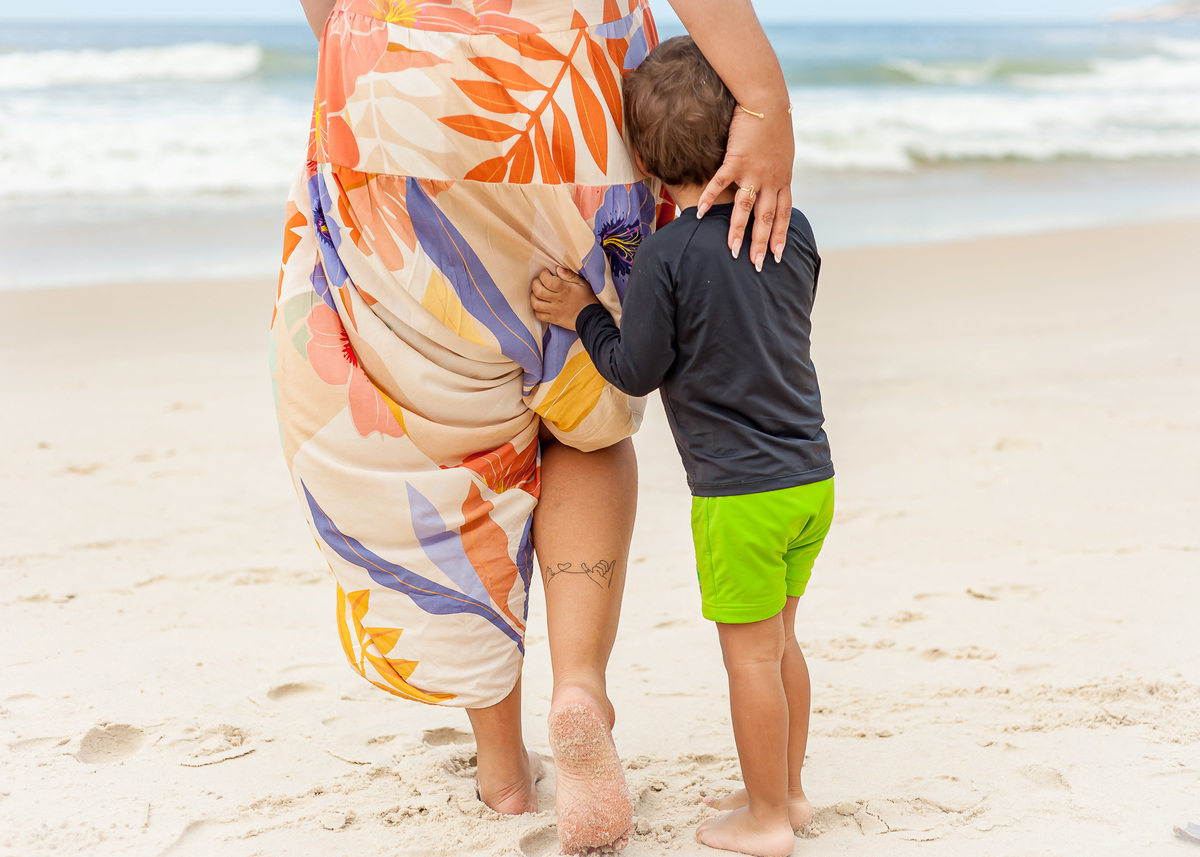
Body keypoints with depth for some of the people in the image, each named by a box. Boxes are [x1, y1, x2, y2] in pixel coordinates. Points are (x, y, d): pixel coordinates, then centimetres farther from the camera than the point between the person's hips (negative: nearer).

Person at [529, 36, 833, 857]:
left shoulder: (666, 254, -16)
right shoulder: (793, 227, 2)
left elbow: (636, 373, -11)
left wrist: (585, 312, 2)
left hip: (739, 491, -7)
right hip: (812, 476, 7)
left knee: (749, 652, 5)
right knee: (779, 639, 20)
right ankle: (787, 789, 33)